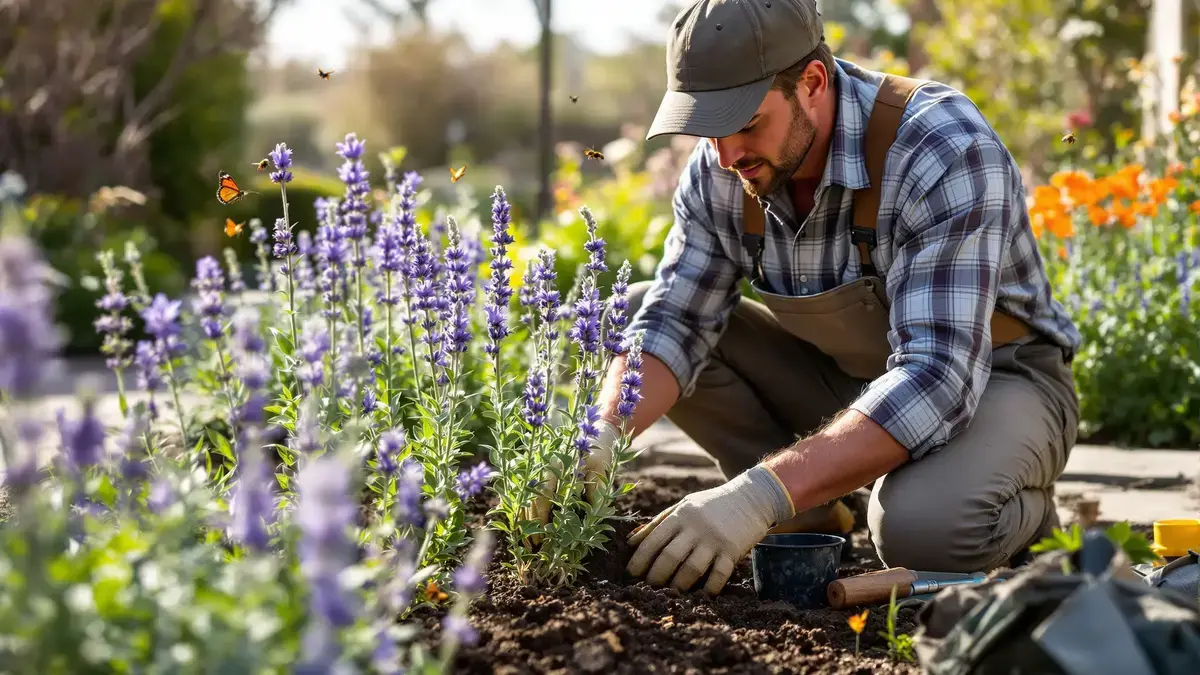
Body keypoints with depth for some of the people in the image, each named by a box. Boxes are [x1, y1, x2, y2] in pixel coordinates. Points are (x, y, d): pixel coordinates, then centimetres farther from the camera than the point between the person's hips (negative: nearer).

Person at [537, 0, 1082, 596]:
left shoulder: (946, 152, -32)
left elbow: (938, 379, -39)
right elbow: (676, 322, -9)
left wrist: (760, 496, -48)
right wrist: (600, 436, -32)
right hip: (841, 377, 6)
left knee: (926, 530, -39)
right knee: (634, 314, -8)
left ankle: (1020, 510, -2)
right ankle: (820, 508, -2)